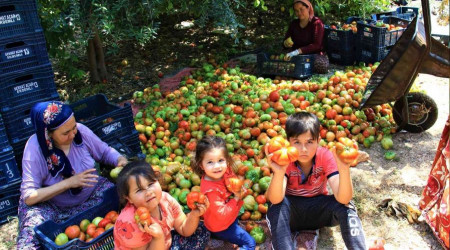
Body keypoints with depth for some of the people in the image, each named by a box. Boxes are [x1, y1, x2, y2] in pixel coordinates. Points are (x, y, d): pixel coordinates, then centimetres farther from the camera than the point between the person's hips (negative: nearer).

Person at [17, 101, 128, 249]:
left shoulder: (80, 131, -15)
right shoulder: (35, 148, -22)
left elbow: (105, 152, 3)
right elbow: (29, 197, -22)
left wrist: (120, 159, -20)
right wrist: (68, 183, -29)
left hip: (90, 192, 4)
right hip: (48, 204, -3)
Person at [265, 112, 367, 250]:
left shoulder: (325, 156, -20)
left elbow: (343, 199, -31)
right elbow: (275, 200, -37)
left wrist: (344, 170, -49)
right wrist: (279, 173, -57)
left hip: (319, 212, 1)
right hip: (291, 213, -1)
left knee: (344, 206, -28)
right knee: (277, 204, -33)